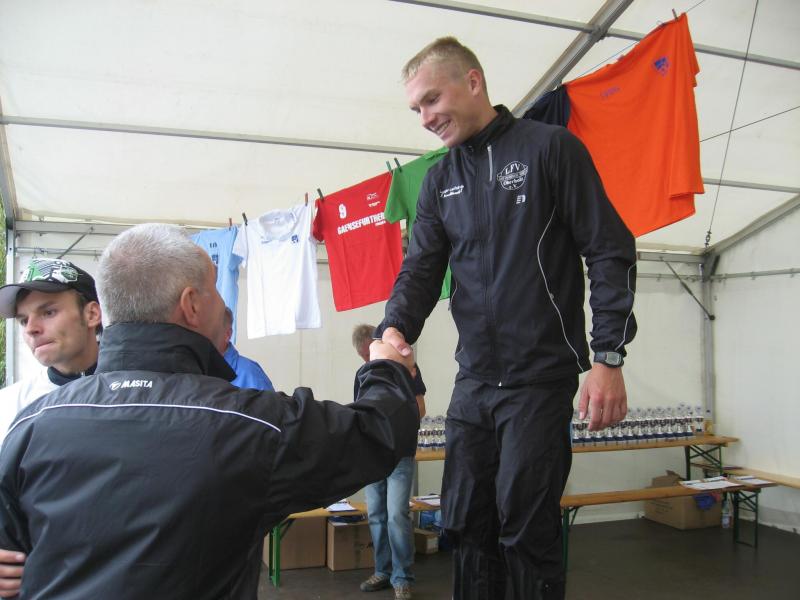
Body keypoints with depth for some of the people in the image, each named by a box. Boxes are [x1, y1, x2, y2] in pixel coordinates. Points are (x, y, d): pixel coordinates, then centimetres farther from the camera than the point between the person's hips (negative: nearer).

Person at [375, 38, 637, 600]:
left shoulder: (551, 147, -3)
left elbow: (610, 252, -6)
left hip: (541, 378, -5)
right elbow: (420, 269, 6)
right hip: (473, 381, 6)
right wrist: (396, 328, -15)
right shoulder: (440, 180, 12)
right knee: (467, 524, 11)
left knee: (526, 530, -1)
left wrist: (609, 357, -13)